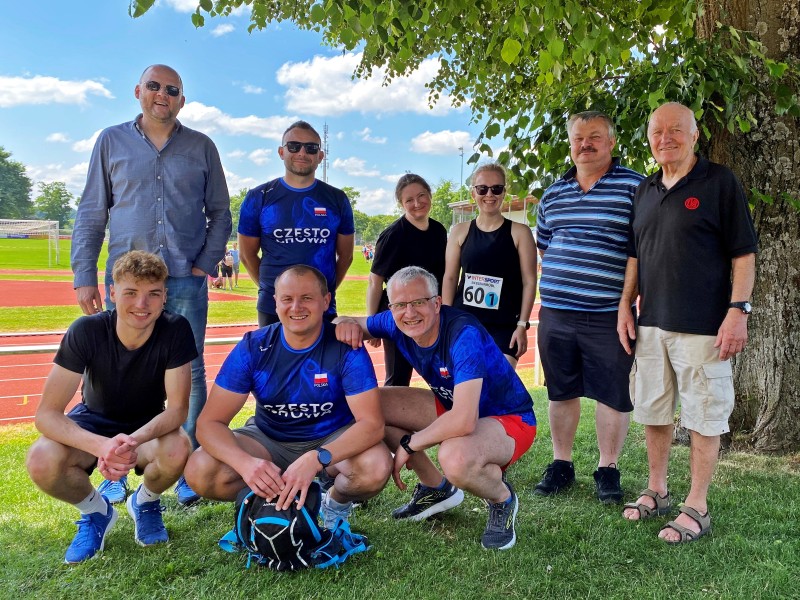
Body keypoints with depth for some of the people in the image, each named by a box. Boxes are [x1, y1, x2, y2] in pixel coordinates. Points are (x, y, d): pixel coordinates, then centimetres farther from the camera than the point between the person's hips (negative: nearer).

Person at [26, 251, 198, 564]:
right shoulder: (87, 331, -24)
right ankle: (96, 510, 4)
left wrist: (134, 441, -44)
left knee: (178, 449, -35)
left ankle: (145, 501, 3)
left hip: (149, 427, 0)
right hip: (94, 423, 0)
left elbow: (177, 409, -22)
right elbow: (47, 413, -26)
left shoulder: (176, 330, -24)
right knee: (41, 460, -31)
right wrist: (101, 446, -45)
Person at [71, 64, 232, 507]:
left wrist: (207, 263, -1)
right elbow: (91, 214, 8)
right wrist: (84, 276, 1)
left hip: (185, 281, 0)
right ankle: (116, 474, 14)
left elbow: (220, 213, 12)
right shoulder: (112, 141, 10)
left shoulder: (201, 147, 10)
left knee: (189, 374, 1)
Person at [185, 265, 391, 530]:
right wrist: (245, 463, -40)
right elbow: (209, 422, -17)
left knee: (376, 467, -34)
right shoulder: (253, 347, -15)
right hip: (269, 442, 2)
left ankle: (337, 501, 2)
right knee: (200, 471, -24)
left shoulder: (345, 347, -19)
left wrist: (316, 458, -44)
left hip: (333, 441, -1)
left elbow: (372, 423, -26)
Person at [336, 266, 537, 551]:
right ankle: (436, 488, 12)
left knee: (455, 456, -40)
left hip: (509, 419, -7)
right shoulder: (397, 323, -10)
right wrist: (345, 323, -19)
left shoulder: (463, 334, -32)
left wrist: (408, 444, -25)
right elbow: (358, 325, 7)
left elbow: (464, 420, -40)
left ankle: (502, 498, -2)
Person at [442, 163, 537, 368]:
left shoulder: (519, 232, -1)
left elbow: (529, 281, -2)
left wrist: (522, 325, -8)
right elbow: (450, 278, 7)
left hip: (504, 326, -2)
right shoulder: (460, 232, 6)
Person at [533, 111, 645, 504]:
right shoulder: (553, 194, 12)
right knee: (561, 392, 13)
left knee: (613, 395, 5)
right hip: (555, 313, 4)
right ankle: (561, 464, 27)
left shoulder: (634, 187, -3)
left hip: (609, 316, -4)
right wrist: (559, 285, 15)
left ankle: (608, 469, 22)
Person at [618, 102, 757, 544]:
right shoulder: (644, 191, 13)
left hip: (703, 326, -6)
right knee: (653, 412, 14)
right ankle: (657, 492, 29)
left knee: (703, 418, 2)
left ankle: (696, 508, 12)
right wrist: (625, 306, 12)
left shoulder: (720, 182, -4)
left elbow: (743, 253, -7)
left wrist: (738, 310, -14)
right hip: (651, 324, 6)